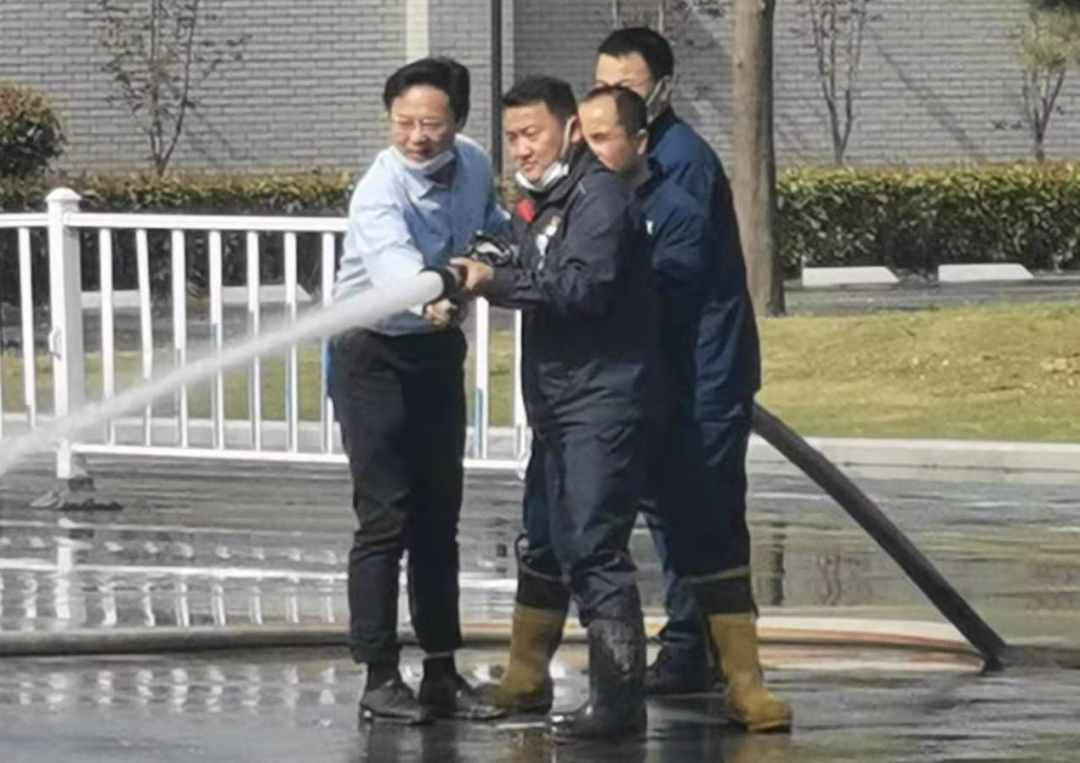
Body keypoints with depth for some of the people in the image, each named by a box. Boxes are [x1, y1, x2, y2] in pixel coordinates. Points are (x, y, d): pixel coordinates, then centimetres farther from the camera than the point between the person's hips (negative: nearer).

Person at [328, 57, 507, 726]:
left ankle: (442, 671, 18)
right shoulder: (382, 189, -26)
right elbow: (392, 257, -46)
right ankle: (380, 678, -6)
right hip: (374, 355, -7)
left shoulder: (474, 167, -4)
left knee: (439, 517, 11)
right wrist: (428, 300, -66)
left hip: (439, 349, 7)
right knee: (385, 519, -9)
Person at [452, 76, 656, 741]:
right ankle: (524, 682, 32)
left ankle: (619, 700, -15)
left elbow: (581, 287, -24)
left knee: (594, 548, -14)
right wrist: (487, 281, 5)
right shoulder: (548, 202, 19)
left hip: (603, 403, -10)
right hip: (557, 404, 10)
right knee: (544, 547, 19)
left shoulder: (601, 198, -12)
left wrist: (497, 283, -24)